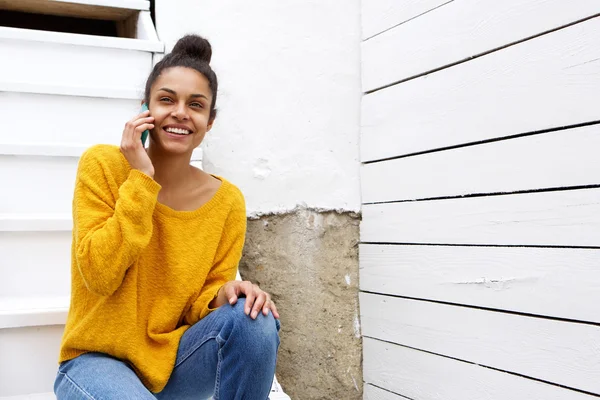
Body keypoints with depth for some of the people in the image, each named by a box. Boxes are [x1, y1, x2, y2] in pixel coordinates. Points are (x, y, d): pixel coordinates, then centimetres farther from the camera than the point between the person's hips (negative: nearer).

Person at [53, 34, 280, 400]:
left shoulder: (227, 201, -4)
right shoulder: (103, 165, -10)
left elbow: (202, 303, -1)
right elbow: (100, 277, -18)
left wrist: (225, 295, -24)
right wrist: (141, 179, -21)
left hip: (173, 358, 3)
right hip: (98, 359, -3)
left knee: (252, 318, -25)